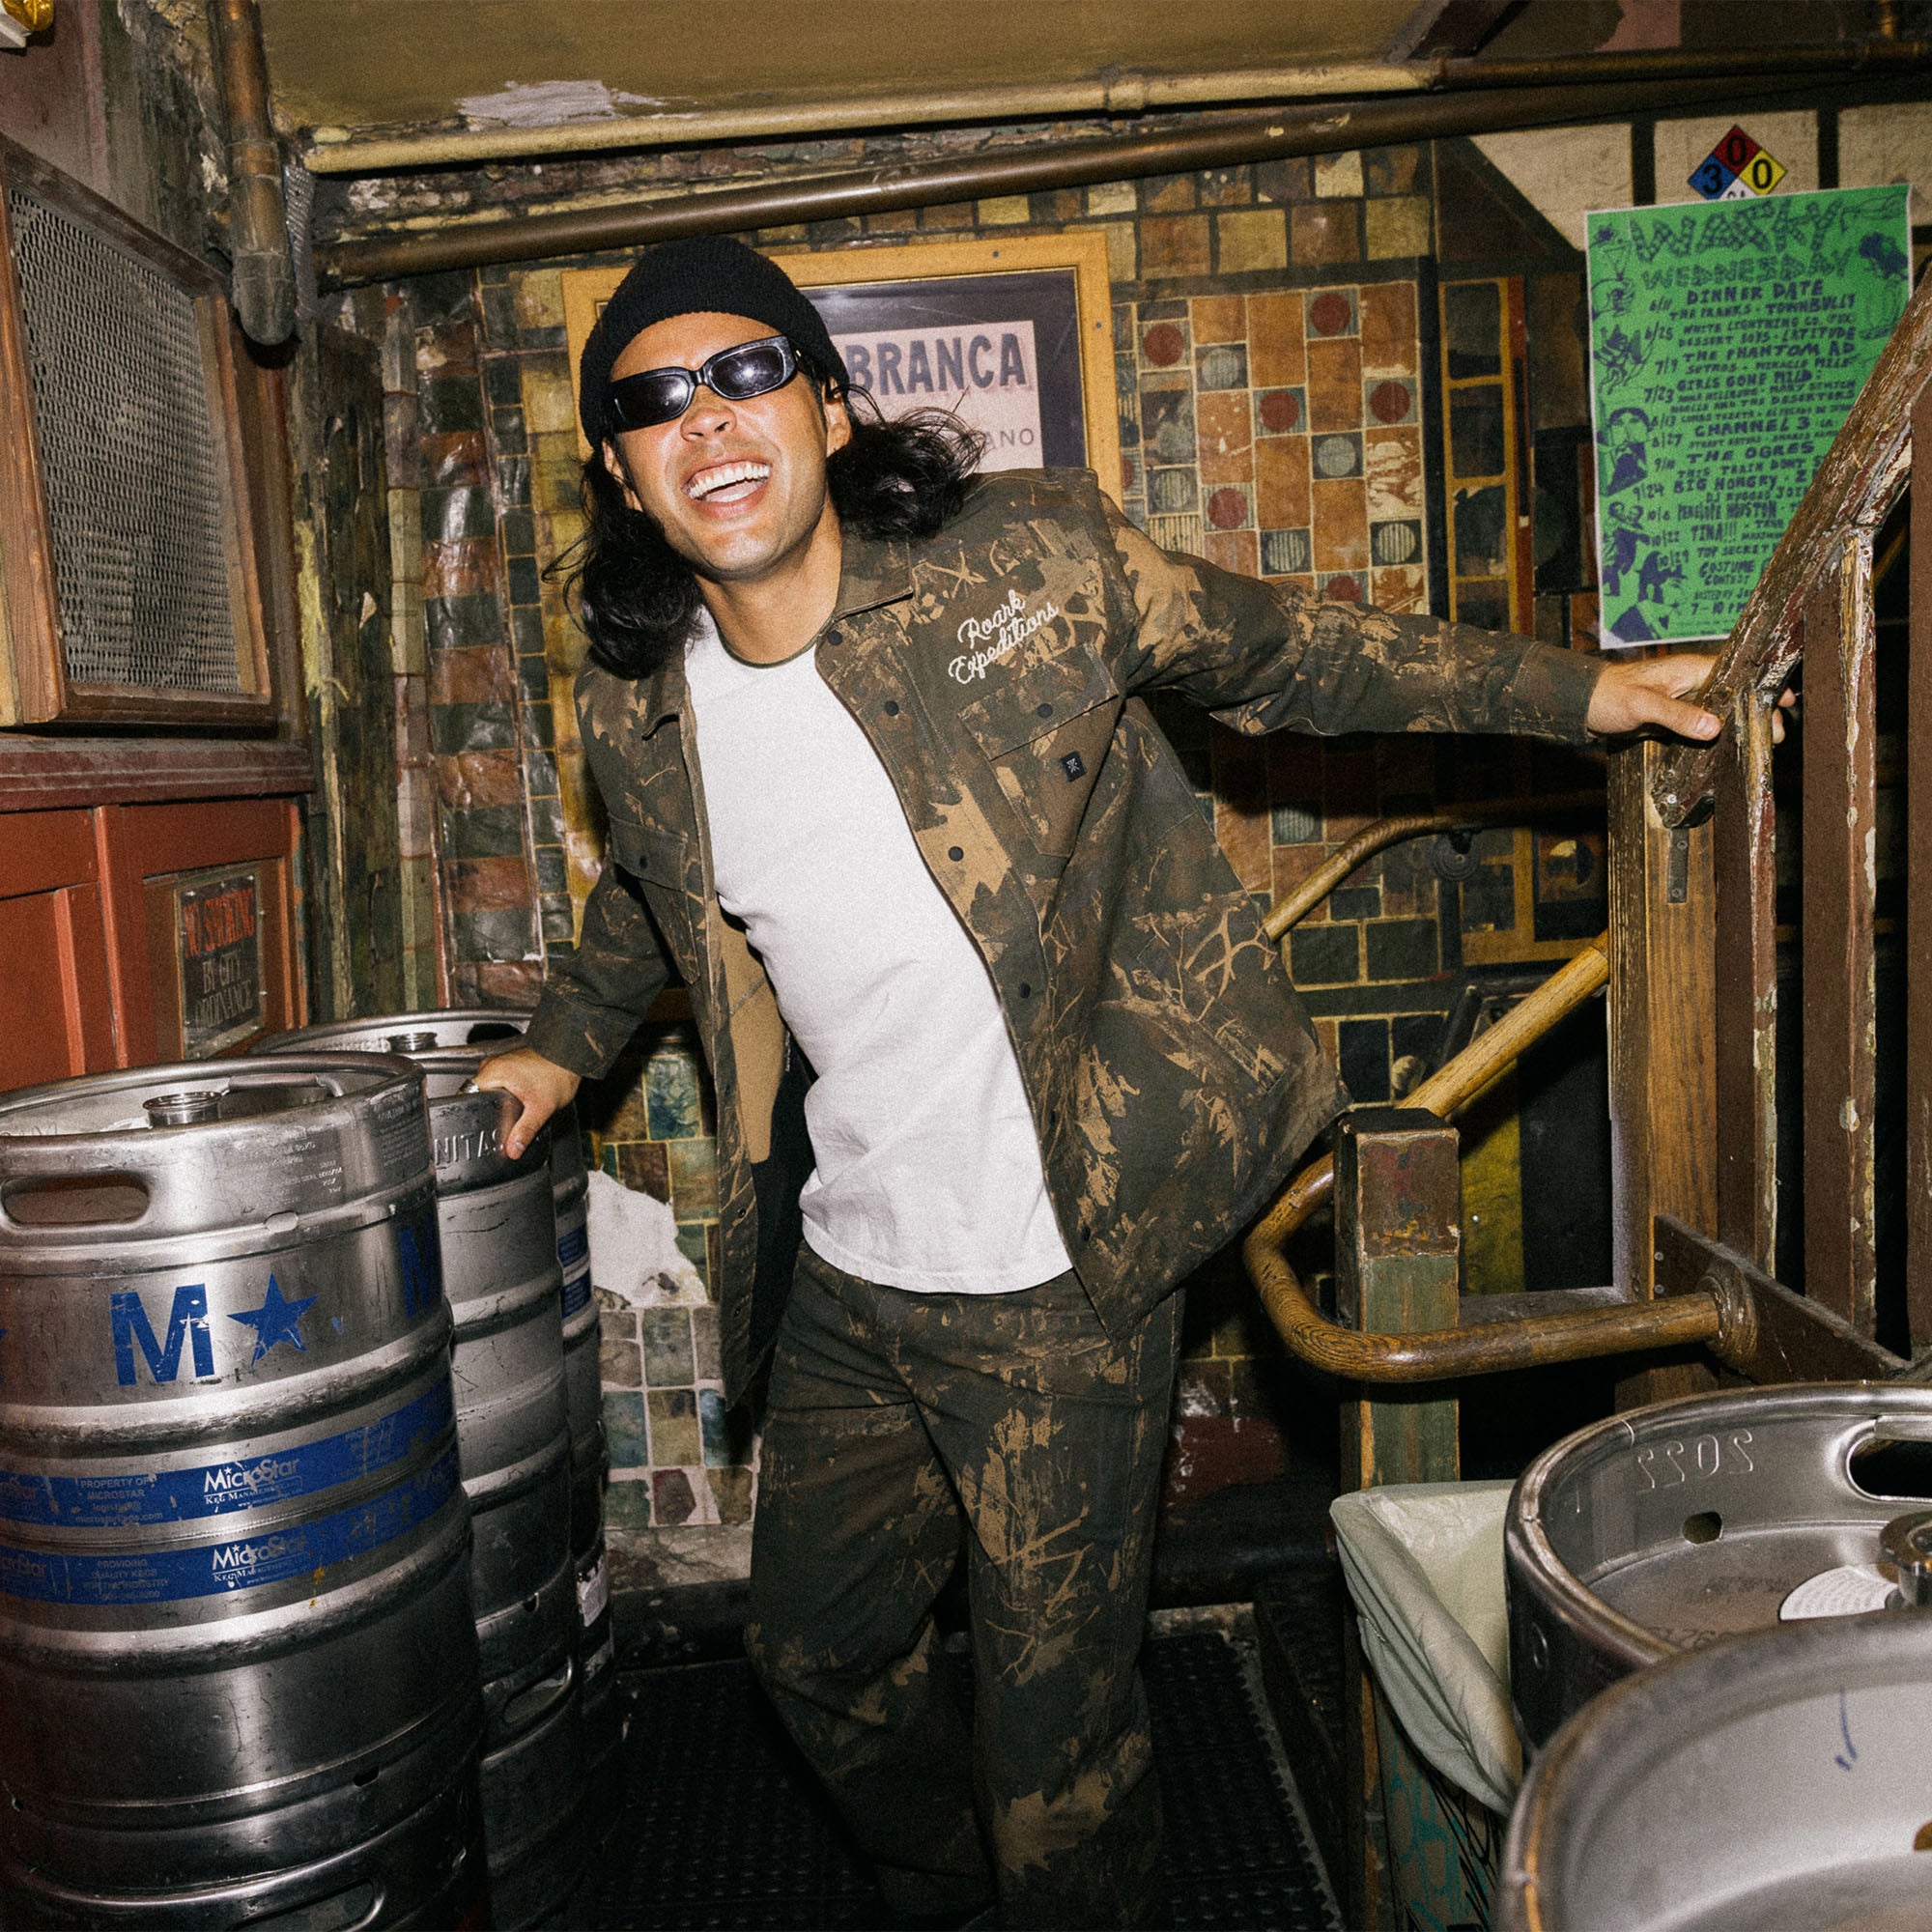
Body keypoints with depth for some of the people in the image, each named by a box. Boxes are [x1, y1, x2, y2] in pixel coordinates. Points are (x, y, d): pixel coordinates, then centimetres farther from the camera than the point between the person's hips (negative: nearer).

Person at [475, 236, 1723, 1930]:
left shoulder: (1034, 562, -14)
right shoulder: (636, 720, -2)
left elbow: (1280, 650, 1)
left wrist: (1576, 691, 3)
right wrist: (565, 1044, 24)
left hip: (1061, 1284, -4)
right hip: (839, 1279, 5)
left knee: (1058, 1725, 7)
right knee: (818, 1648, 24)